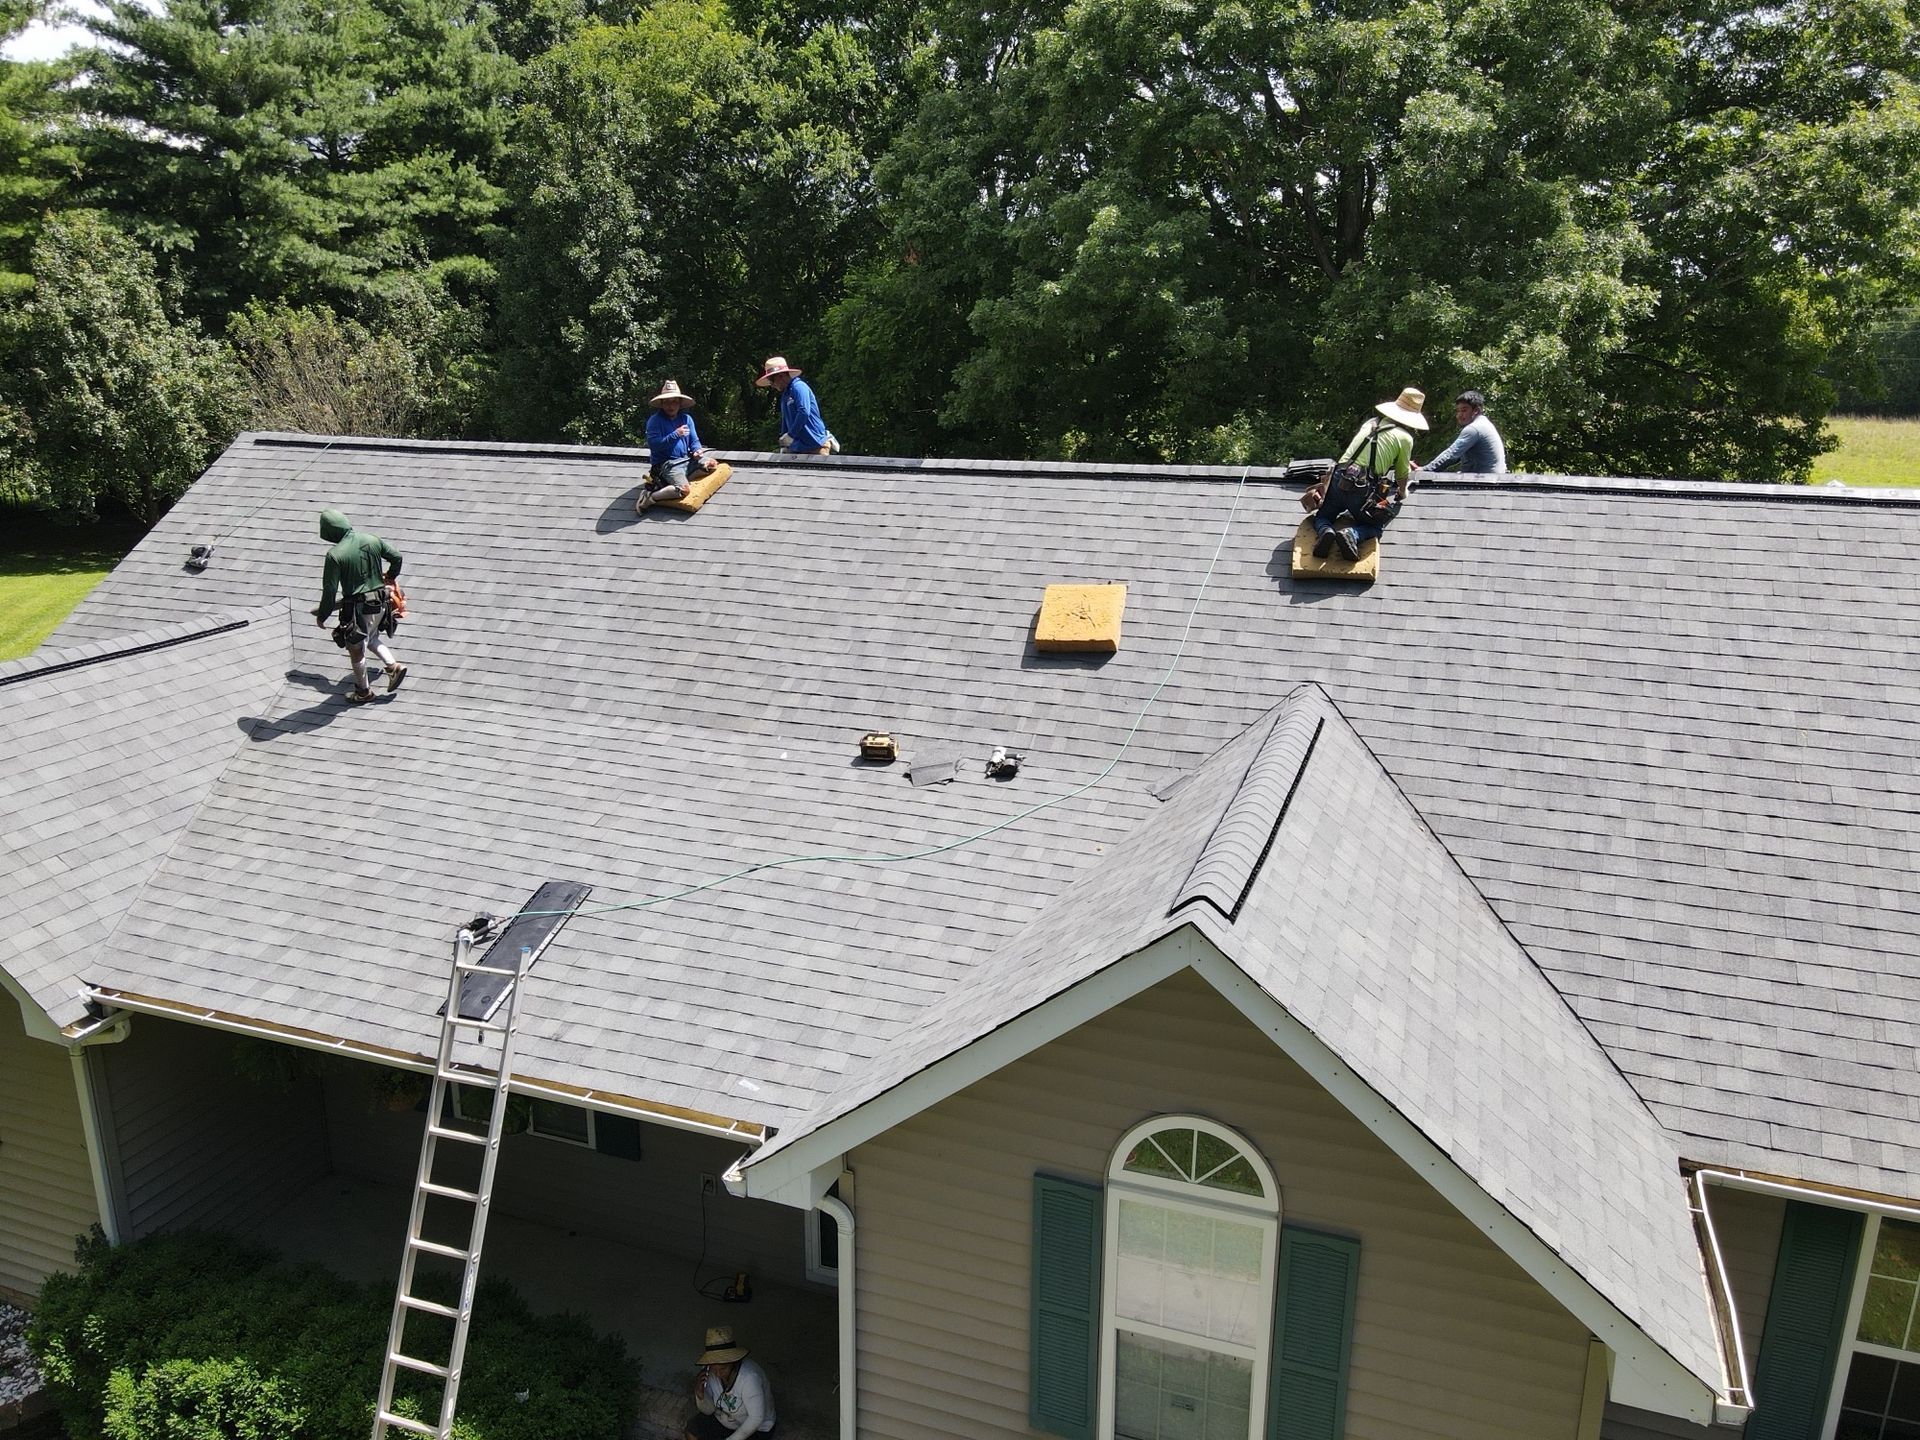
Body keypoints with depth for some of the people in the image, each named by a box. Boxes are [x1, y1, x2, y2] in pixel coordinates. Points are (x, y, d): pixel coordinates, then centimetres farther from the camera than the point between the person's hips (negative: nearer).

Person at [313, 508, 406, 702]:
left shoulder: (335, 555, -19)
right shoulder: (371, 539, -4)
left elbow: (329, 590, -16)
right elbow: (396, 557, 7)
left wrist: (322, 615, -3)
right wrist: (391, 576, 28)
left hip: (357, 608, -6)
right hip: (379, 603, 6)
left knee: (356, 650, 14)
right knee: (372, 637, 31)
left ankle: (363, 691, 28)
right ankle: (393, 666, 15)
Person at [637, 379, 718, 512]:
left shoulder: (686, 418, 8)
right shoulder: (655, 420, -8)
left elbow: (694, 440, 11)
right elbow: (653, 444, -18)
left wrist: (697, 450, -12)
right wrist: (675, 435, -21)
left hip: (687, 460, 7)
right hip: (667, 464, -7)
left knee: (710, 464, -16)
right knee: (682, 490, -30)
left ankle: (677, 480, -13)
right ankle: (648, 498, -15)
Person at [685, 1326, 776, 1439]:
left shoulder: (749, 1377, -35)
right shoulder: (709, 1372, -16)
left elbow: (756, 1418, -30)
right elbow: (708, 1410, -7)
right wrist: (700, 1394, -27)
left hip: (755, 1430, -6)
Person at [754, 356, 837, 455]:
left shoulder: (798, 387, -10)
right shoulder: (785, 395, 19)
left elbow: (804, 412, -22)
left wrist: (790, 435, -19)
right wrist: (784, 445, 15)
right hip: (797, 448, 9)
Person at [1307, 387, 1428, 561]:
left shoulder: (1372, 423, 18)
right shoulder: (1405, 438, 3)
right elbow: (1402, 475, 12)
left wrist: (1405, 462, 52)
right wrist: (1402, 494, 34)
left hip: (1339, 479, 4)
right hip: (1364, 489, -4)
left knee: (1322, 517, 25)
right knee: (1375, 526, 20)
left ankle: (1326, 531, -11)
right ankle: (1352, 534, -13)